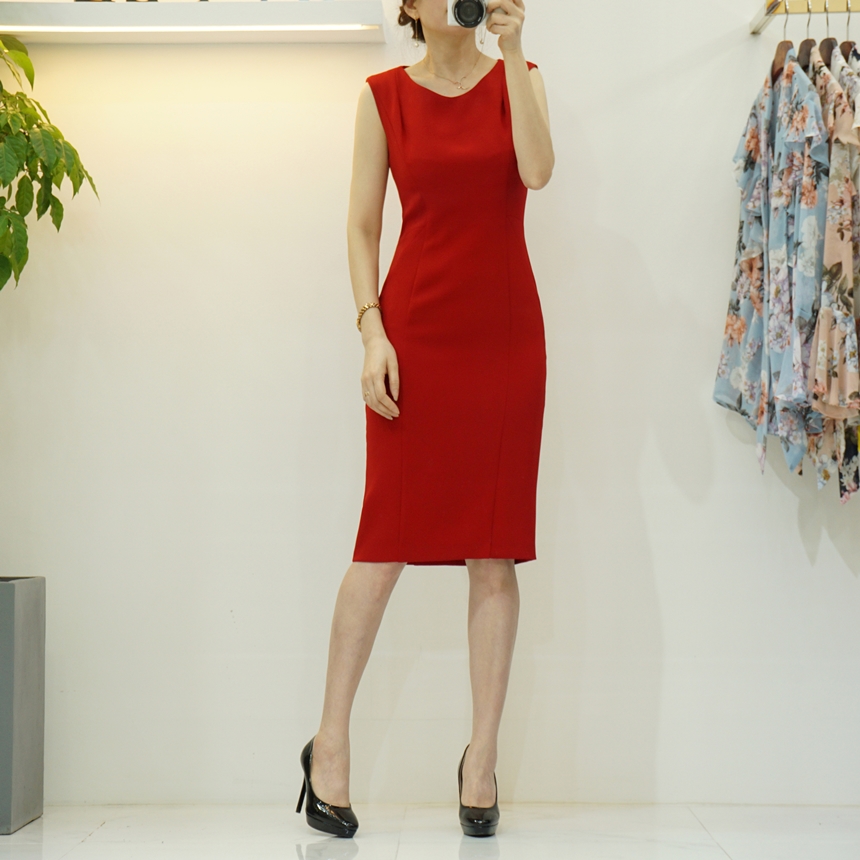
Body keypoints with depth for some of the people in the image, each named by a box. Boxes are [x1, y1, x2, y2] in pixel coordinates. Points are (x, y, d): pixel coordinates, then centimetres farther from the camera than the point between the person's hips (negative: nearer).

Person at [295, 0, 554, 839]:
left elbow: (536, 170, -11)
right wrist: (372, 330, -7)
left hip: (506, 335, 1)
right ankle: (330, 742, 13)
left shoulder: (516, 77, 9)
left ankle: (483, 755, 13)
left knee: (495, 551, 3)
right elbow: (362, 223, 5)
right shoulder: (384, 95, 7)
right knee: (387, 540, -1)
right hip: (417, 330, -1)